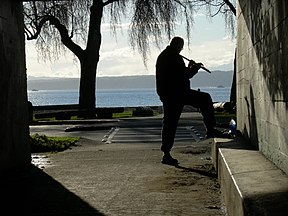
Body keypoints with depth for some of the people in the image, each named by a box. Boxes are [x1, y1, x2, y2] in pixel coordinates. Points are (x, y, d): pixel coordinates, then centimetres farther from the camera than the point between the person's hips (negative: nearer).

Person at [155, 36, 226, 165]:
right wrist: (195, 68, 6)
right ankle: (210, 130, -1)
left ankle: (166, 154, 8)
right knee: (205, 98, 1)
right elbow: (184, 75, -11)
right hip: (177, 93, -9)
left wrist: (189, 68, 22)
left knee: (169, 123, 9)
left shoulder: (162, 56, 20)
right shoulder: (175, 58, -11)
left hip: (165, 94, 9)